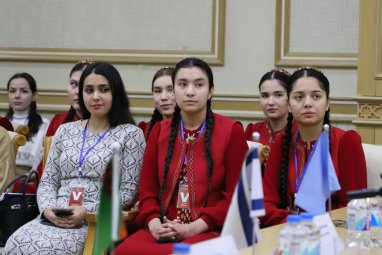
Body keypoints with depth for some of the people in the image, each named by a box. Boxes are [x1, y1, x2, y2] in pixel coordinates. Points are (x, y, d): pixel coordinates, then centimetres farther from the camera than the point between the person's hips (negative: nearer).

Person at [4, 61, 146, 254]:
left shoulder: (130, 134, 4)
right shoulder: (65, 131, 18)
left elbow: (128, 191, -2)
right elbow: (47, 181, 17)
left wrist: (87, 211, -14)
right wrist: (48, 208, -5)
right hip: (54, 218, 4)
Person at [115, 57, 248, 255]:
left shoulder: (231, 131, 3)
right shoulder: (159, 131, 15)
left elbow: (236, 194, -1)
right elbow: (147, 190, 13)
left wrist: (194, 227, -12)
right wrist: (154, 224, -7)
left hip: (210, 231, -3)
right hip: (163, 233, 3)